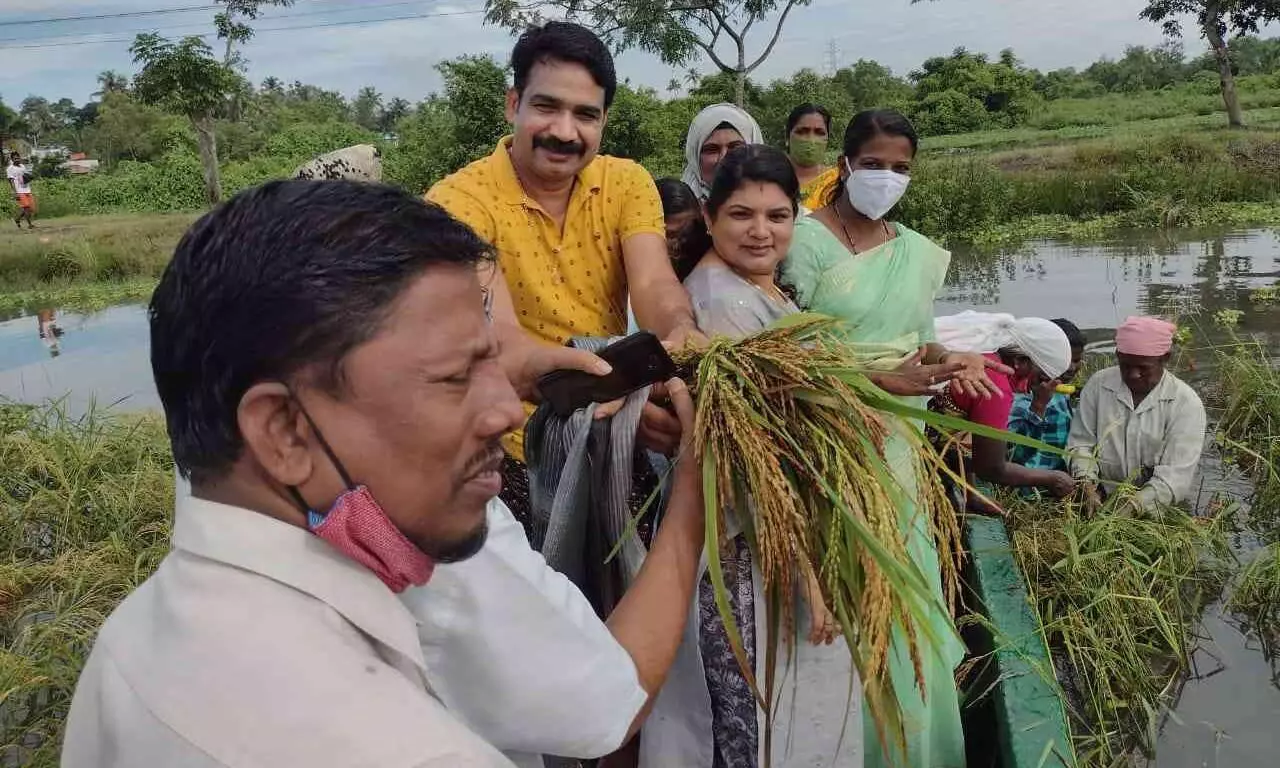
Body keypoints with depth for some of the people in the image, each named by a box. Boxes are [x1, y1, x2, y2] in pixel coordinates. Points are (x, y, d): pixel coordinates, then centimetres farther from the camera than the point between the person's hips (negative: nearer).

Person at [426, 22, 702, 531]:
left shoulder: (628, 183, -2)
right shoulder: (459, 200, -17)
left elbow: (653, 285, -17)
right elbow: (492, 335, -30)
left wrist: (681, 335, -42)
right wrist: (591, 391, -50)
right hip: (514, 455, -4)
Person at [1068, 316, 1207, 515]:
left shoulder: (1186, 403, -7)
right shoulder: (1098, 384, 1)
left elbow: (1176, 474, -13)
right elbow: (1081, 442, 4)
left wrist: (1134, 505, -25)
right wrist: (1088, 489, -12)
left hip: (1158, 511, -1)